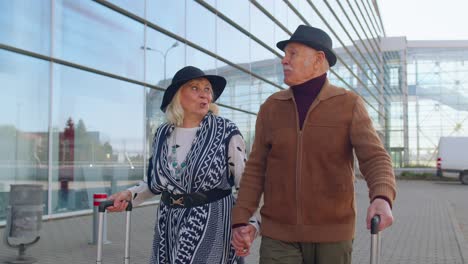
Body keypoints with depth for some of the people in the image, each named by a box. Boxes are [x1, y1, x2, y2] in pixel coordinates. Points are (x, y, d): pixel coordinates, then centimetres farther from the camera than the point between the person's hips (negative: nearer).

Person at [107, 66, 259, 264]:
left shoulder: (226, 133, -8)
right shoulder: (163, 134, 5)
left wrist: (252, 223, -19)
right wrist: (129, 194, 0)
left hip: (211, 226, -4)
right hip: (169, 227, 5)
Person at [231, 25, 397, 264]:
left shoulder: (350, 105, -5)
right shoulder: (271, 108, 2)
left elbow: (375, 160, -16)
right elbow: (256, 169, 4)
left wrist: (382, 200, -39)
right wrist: (239, 222, -6)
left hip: (330, 232, -1)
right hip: (281, 232, 1)